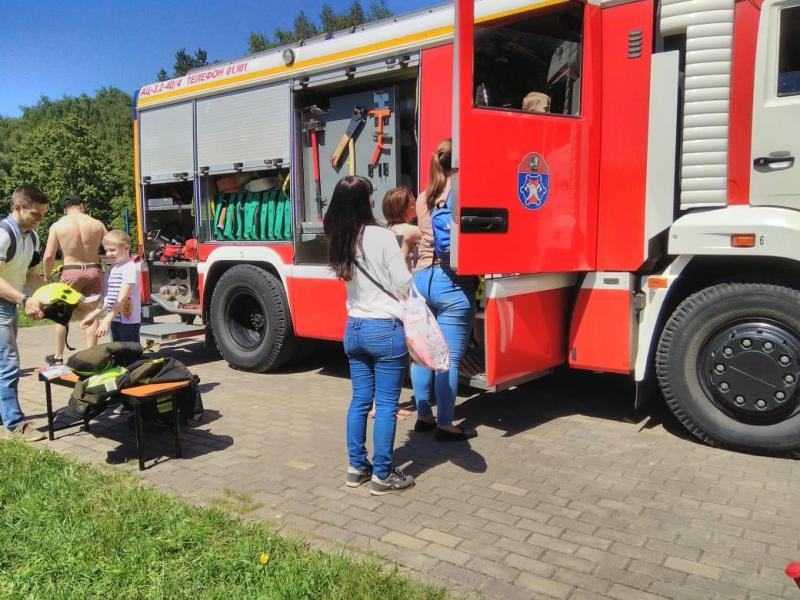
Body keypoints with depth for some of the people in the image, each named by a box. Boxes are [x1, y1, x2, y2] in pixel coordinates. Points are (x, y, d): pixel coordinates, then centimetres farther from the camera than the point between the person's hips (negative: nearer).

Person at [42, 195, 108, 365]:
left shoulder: (57, 226, -3)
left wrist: (47, 276, 10)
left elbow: (48, 256, -6)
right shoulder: (97, 224, 1)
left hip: (71, 273, -1)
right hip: (93, 271, 1)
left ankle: (58, 357, 22)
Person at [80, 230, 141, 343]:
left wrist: (107, 319, -25)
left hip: (128, 321, -8)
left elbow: (122, 298, -21)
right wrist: (94, 314, 11)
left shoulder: (130, 268, -13)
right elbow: (108, 297, 16)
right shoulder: (113, 269, 13)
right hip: (115, 320, 8)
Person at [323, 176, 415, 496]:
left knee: (359, 400, 15)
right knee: (386, 404, 3)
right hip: (385, 330, -7)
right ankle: (382, 475, 12)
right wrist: (403, 254, 6)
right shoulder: (382, 237, -16)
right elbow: (404, 286, -13)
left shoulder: (339, 242, 5)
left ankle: (356, 467, 25)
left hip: (354, 329, 7)